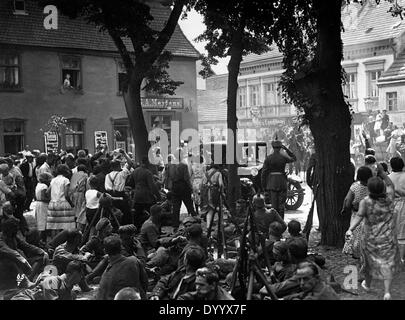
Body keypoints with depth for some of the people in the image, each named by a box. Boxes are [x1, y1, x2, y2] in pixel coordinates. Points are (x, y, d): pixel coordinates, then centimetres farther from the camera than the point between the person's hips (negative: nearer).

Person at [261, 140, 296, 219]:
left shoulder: (268, 158, -4)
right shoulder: (284, 157, -4)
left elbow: (264, 172, -4)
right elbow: (294, 158, 17)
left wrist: (264, 185, 3)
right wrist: (286, 149, 16)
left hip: (272, 183, 0)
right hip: (282, 182, 0)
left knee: (274, 204, 7)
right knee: (281, 204, 6)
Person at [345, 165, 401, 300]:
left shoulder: (365, 202, -19)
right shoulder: (389, 198, -11)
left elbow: (359, 216, -31)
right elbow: (390, 185, 7)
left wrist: (350, 229, -38)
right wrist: (382, 172, 2)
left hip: (370, 239, 0)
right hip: (388, 239, 0)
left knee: (369, 261, 22)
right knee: (387, 263, 10)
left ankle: (367, 284, 44)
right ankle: (387, 291, -4)